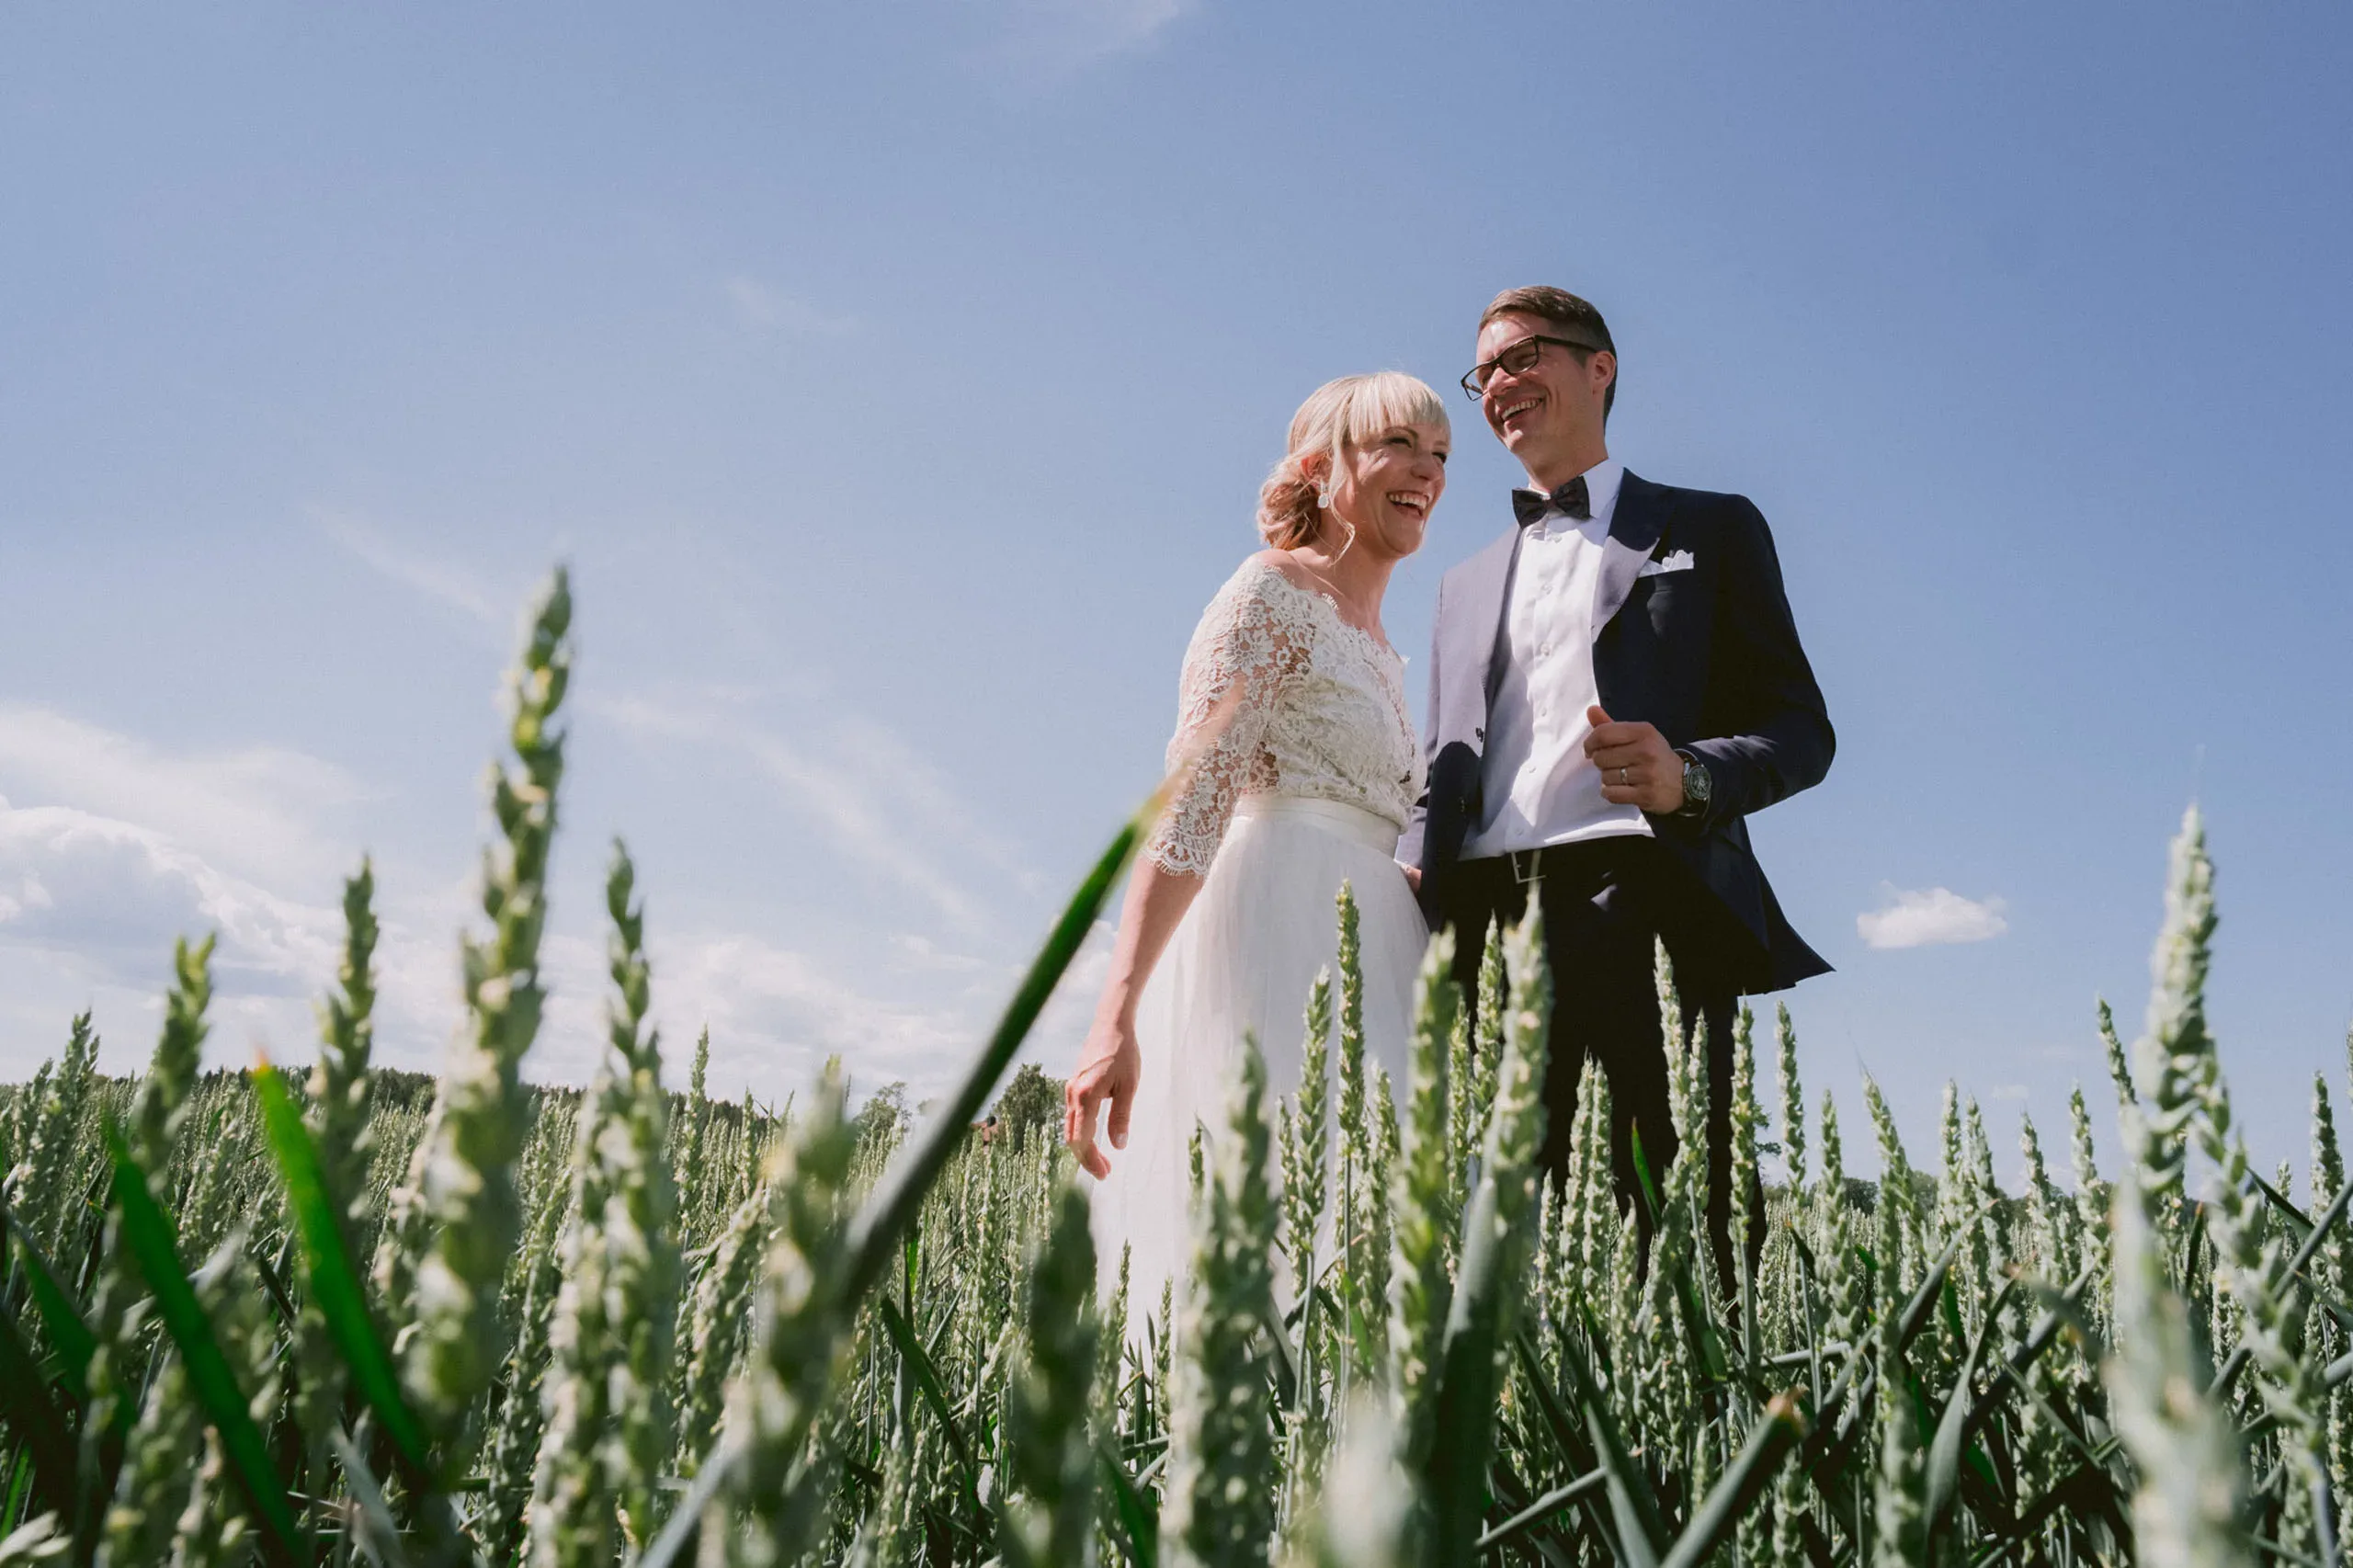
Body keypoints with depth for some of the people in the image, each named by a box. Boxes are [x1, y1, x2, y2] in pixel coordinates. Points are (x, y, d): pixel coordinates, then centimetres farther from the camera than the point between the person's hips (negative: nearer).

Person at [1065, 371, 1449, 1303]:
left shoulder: (1379, 649, 23)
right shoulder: (1273, 594, -2)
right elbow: (1189, 801, -15)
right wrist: (1117, 1016, -25)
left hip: (1363, 971, 8)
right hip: (1276, 948, -8)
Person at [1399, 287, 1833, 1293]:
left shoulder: (1709, 530, 16)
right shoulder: (1466, 586, 29)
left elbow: (1801, 729, 9)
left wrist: (1690, 776, -13)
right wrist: (1413, 885, 2)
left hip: (1640, 905, -3)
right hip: (1490, 925, 4)